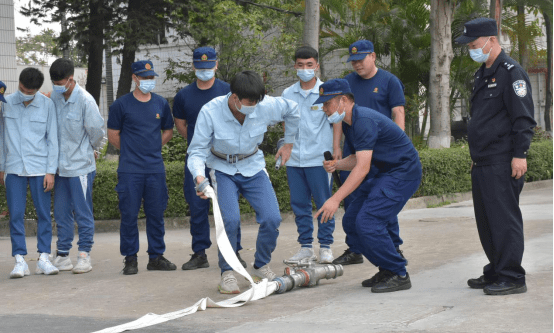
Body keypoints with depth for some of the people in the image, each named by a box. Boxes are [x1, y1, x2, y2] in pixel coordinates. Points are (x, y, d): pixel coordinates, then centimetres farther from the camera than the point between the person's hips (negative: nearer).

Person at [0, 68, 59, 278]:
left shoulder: (47, 105, -1)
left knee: (44, 214, 2)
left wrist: (51, 171, -3)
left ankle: (43, 257, 9)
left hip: (40, 168, -1)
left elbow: (52, 139, 1)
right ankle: (20, 260, 3)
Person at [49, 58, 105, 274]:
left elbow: (96, 129, -7)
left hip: (80, 166, -6)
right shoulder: (54, 98, 3)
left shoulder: (85, 100, -14)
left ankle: (84, 256, 8)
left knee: (83, 213, 1)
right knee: (61, 213, 10)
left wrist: (92, 148, 9)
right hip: (60, 165, 6)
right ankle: (62, 256, 18)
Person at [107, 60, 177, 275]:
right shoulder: (121, 105, -1)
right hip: (129, 170, -3)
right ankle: (130, 259, 8)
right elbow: (113, 135, 5)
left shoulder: (161, 104, 9)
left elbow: (168, 131, 21)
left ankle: (156, 257, 16)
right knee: (129, 215, -1)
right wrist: (131, 151, 7)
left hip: (156, 169, 3)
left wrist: (154, 148, 10)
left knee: (156, 213, 6)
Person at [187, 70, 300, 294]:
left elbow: (292, 110, 3)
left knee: (272, 219, -13)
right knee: (230, 219, -24)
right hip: (223, 170, -2)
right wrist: (199, 176, -38)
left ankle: (260, 267, 13)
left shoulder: (266, 107, -19)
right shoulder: (210, 112, -26)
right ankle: (227, 273, -5)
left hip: (253, 167, 3)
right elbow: (197, 150, -19)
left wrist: (288, 143, 12)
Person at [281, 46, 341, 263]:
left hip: (319, 158, -4)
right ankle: (306, 247, 15)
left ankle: (325, 246, 9)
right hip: (294, 159, 4)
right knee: (299, 203, 7)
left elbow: (337, 123, -1)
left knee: (324, 203, -1)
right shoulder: (287, 94, 9)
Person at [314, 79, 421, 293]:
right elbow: (358, 159, 20)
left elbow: (362, 168, -28)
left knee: (368, 222, -20)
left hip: (403, 173, -10)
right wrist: (336, 165, -1)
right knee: (351, 221, 4)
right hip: (384, 174, 10)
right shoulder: (348, 123, 10)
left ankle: (399, 275, -7)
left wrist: (336, 199, -30)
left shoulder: (364, 121, -22)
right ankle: (387, 270, 14)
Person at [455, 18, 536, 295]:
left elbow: (523, 119, -15)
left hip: (502, 164, -10)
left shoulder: (511, 72, -10)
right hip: (482, 163, 10)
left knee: (504, 220, -8)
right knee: (486, 220, 13)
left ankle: (512, 278, -4)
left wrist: (519, 154, -21)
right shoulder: (482, 74, 19)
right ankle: (495, 273, 22)